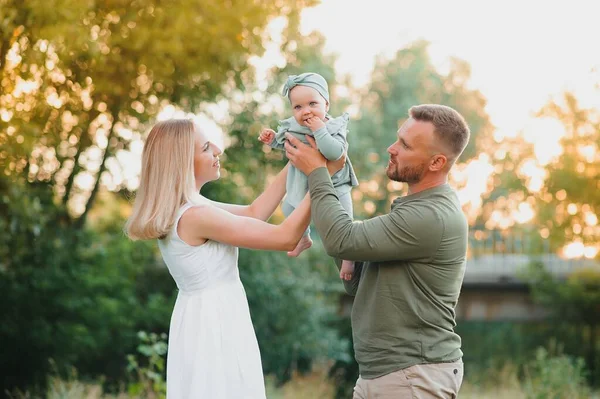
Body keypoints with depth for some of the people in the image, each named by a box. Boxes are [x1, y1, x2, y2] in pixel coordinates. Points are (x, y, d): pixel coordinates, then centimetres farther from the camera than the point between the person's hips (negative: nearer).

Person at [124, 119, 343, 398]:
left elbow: (253, 213, 12)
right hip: (215, 324, -10)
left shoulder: (181, 209, 6)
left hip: (206, 320, 10)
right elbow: (285, 238, -20)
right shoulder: (196, 216, -23)